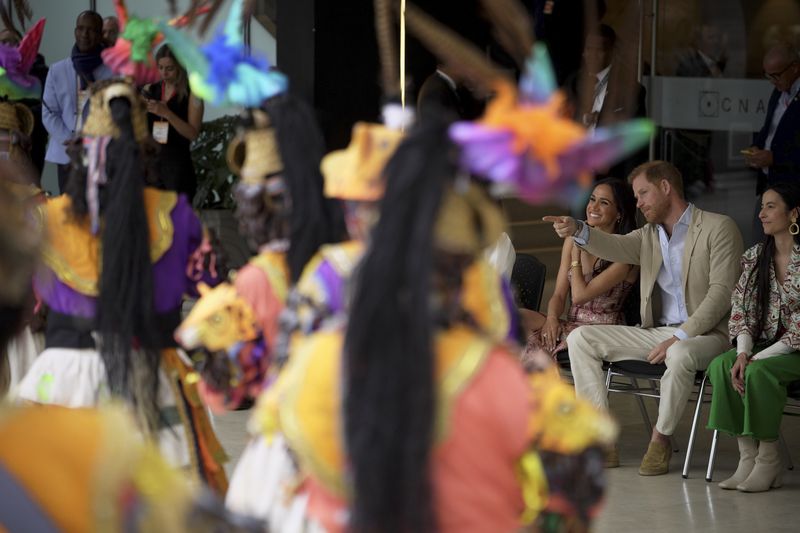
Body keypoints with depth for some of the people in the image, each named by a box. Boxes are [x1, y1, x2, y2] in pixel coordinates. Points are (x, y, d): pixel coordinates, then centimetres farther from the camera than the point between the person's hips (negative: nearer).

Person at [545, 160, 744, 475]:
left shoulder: (718, 228, -4)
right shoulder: (649, 235, 15)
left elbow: (722, 292, -13)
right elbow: (615, 247, -6)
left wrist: (679, 338, -21)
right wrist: (577, 231, -28)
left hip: (704, 333, -7)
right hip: (658, 332, 7)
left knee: (680, 354, -41)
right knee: (580, 338, -6)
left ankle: (661, 439, -18)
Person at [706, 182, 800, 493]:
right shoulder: (755, 257, 9)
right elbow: (741, 308, 5)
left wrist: (758, 357, -20)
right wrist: (743, 352, -13)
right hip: (765, 345, 6)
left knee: (758, 372, -33)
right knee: (720, 366, -22)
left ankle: (769, 459, -20)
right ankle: (748, 457, -21)